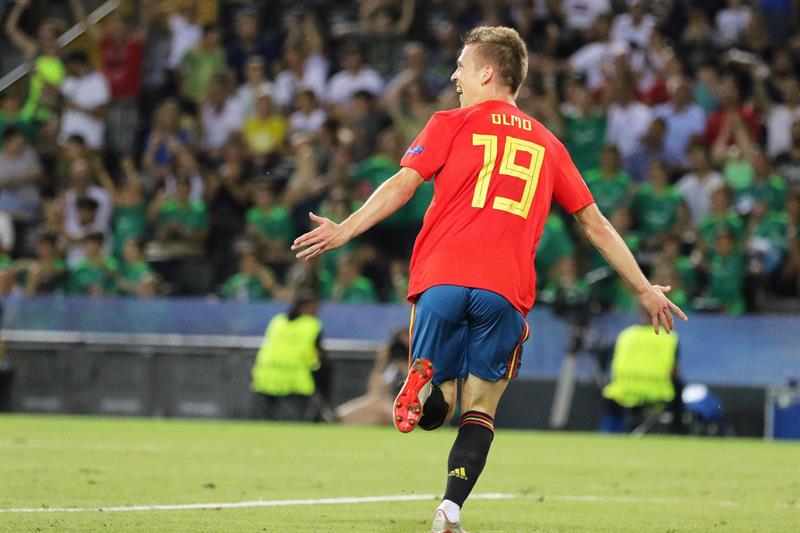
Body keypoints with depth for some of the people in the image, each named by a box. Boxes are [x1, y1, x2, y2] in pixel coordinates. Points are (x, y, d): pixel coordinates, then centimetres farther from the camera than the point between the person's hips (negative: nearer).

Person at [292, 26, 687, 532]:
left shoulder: (451, 125, 11)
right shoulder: (548, 144, 20)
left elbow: (402, 186, -3)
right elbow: (596, 225, 22)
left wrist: (345, 230, -4)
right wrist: (645, 289, 28)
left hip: (442, 280, -1)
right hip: (506, 291, 1)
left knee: (434, 410, 8)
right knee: (480, 410, 9)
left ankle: (426, 385, -28)